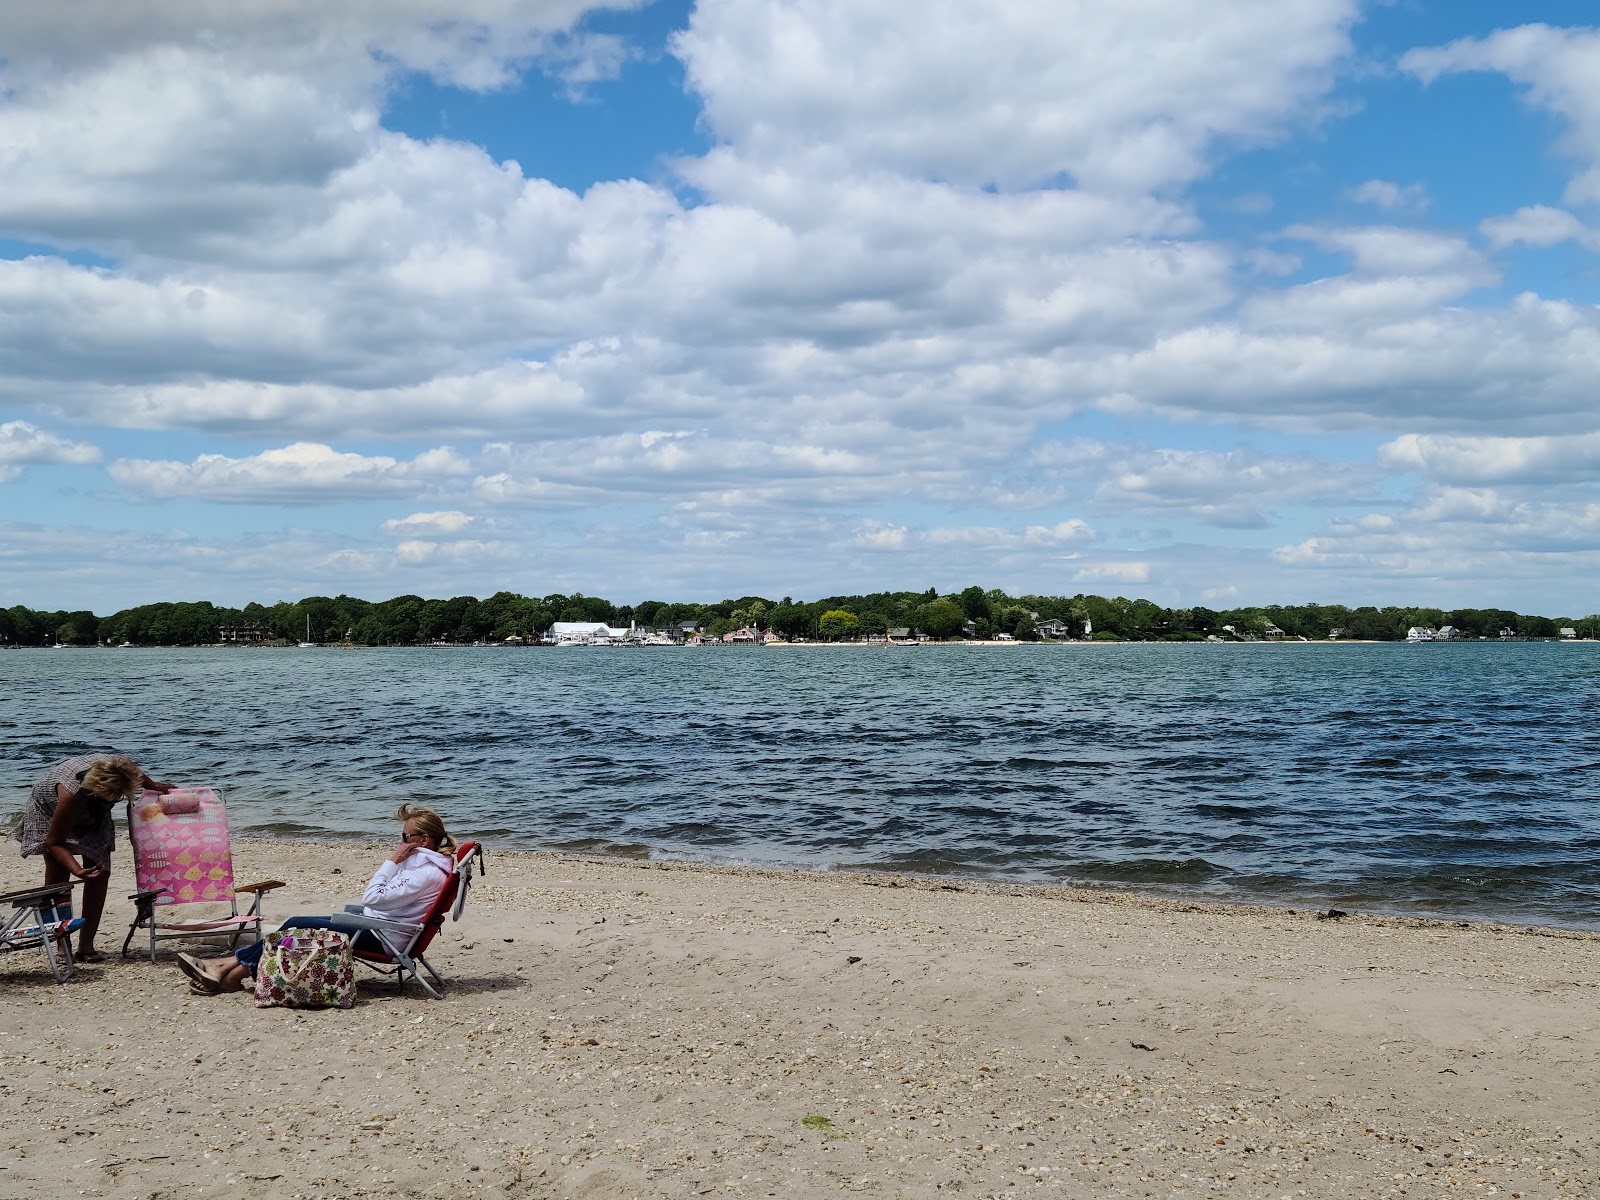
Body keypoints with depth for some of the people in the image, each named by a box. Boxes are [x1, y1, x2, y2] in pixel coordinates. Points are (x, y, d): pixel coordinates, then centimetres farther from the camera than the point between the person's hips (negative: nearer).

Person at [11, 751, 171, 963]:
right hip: (50, 809, -4)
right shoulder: (72, 793, -45)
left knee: (100, 873, -8)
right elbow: (55, 842, -33)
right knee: (57, 877, -15)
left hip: (93, 817, 4)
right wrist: (77, 869, -46)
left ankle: (86, 945, -4)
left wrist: (153, 786, 8)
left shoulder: (121, 769, -34)